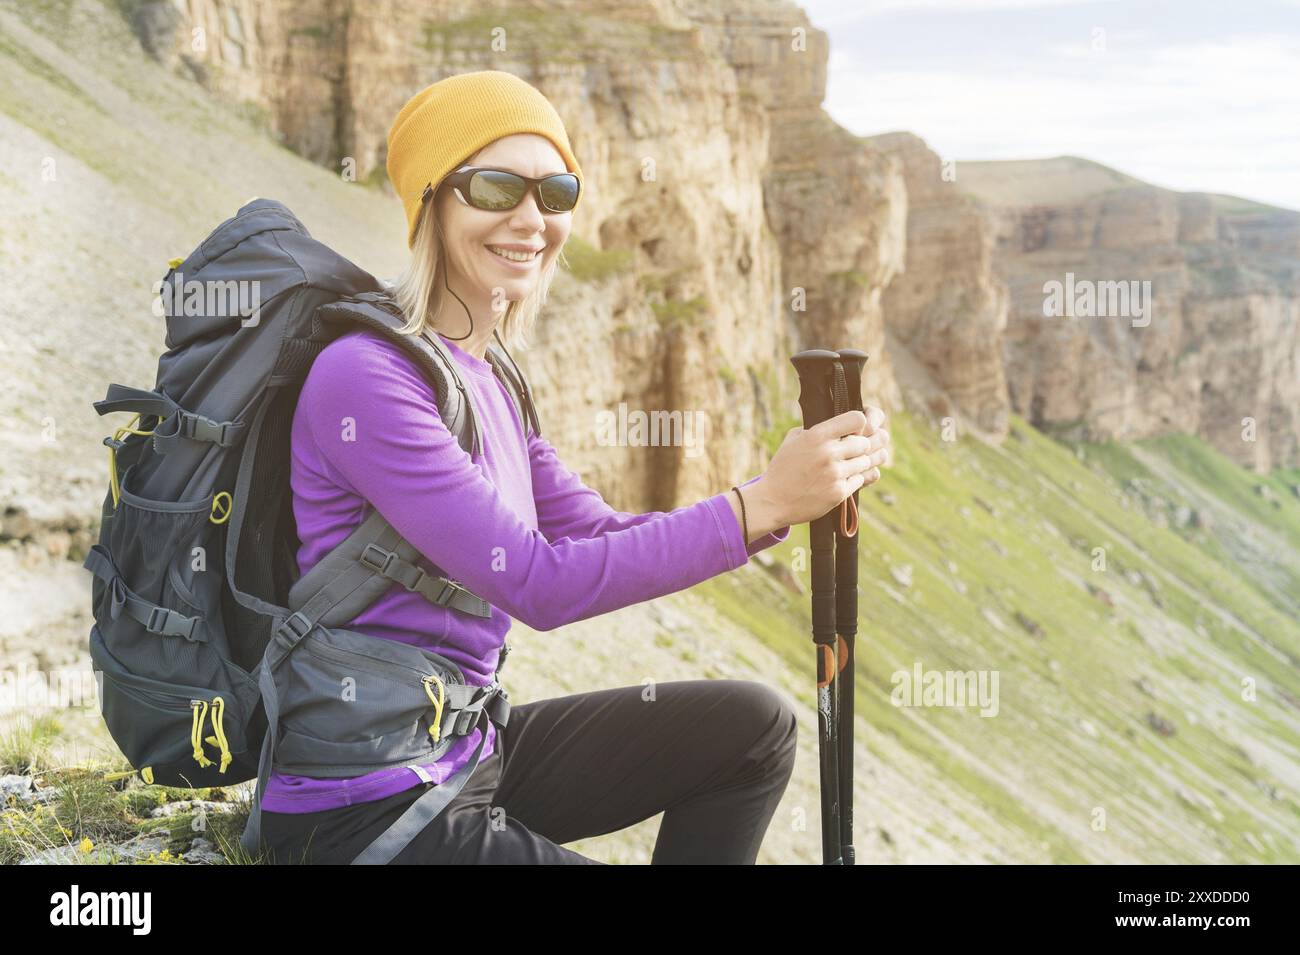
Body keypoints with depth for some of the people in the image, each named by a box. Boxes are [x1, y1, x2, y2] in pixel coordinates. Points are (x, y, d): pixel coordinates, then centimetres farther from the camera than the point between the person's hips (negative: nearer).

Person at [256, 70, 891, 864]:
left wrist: (790, 493, -7)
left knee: (752, 725, 8)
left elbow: (599, 536, 6)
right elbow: (539, 583, -23)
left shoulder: (488, 379, 9)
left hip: (470, 753, 9)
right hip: (363, 817, -8)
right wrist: (761, 503, -24)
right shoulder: (365, 375, -19)